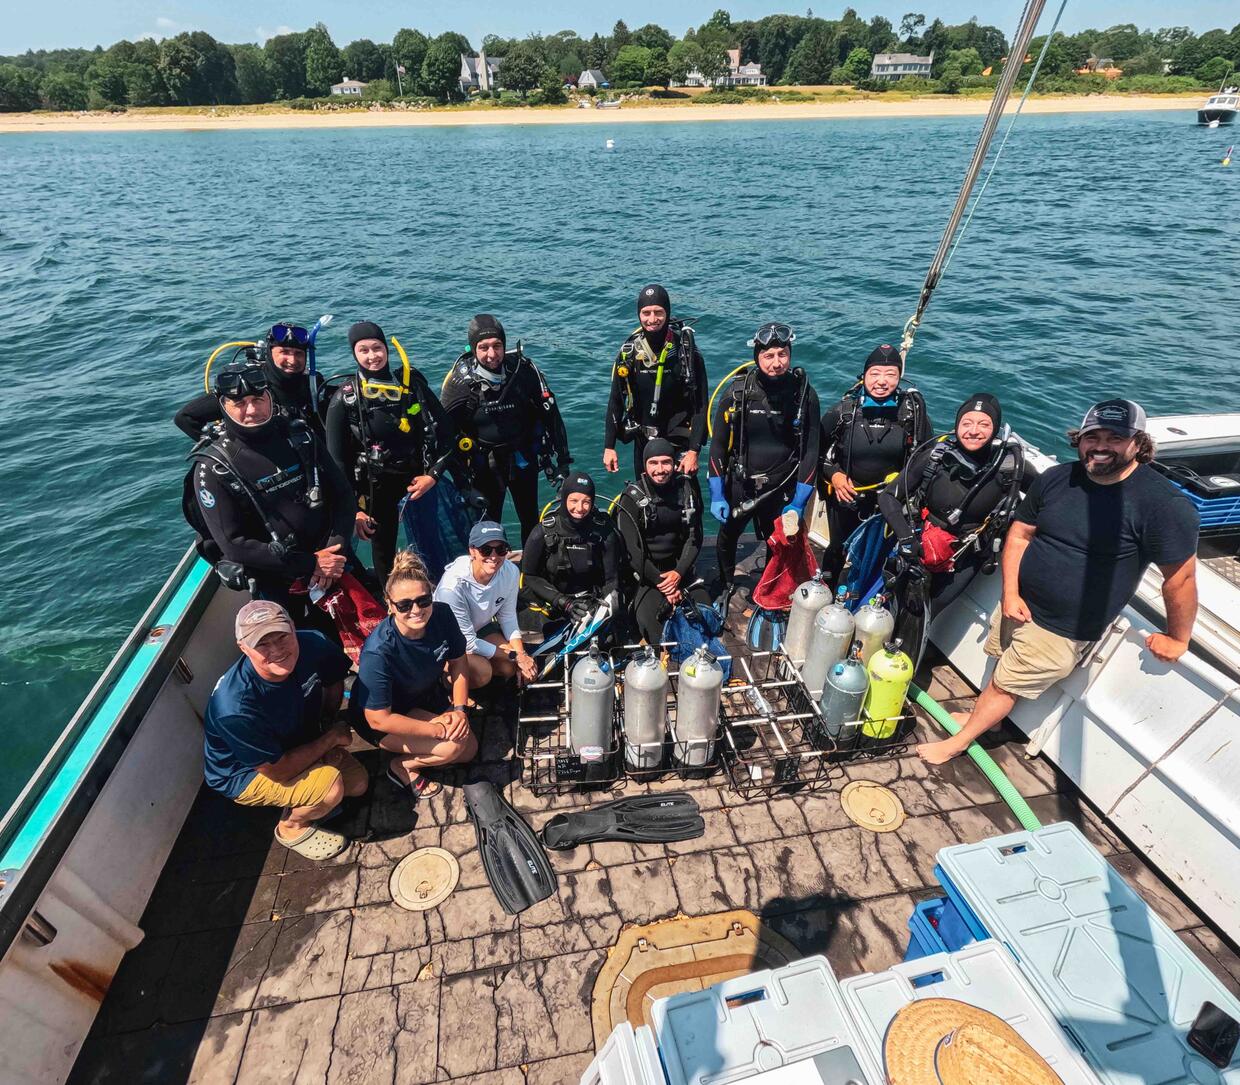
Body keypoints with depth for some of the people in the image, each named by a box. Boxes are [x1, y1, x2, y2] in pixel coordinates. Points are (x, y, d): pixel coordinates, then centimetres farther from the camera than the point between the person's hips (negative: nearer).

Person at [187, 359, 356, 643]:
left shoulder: (299, 435, -2)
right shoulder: (212, 468, -12)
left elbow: (342, 493, 0)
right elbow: (234, 545, -16)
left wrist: (337, 548, -15)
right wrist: (310, 564, -20)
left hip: (335, 565, 4)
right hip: (281, 587, -3)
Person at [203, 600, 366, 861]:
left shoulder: (313, 645, -25)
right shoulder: (235, 708, -40)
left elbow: (335, 682, 0)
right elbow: (278, 770, -27)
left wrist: (329, 725, -10)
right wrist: (332, 738, -19)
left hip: (298, 742, 6)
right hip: (244, 774, -6)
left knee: (358, 783, -1)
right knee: (331, 786, -26)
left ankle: (299, 801, 22)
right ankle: (292, 828, 5)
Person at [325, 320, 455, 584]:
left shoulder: (412, 382, -1)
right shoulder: (345, 398, -6)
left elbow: (444, 429, -1)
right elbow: (337, 458, -4)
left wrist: (433, 474, -11)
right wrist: (353, 508, -7)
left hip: (419, 477, 1)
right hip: (375, 487, -1)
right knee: (384, 551, 10)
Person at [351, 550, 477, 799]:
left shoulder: (442, 614, -24)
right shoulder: (378, 652, -38)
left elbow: (458, 662, -5)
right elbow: (378, 719, -30)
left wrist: (460, 709, -15)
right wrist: (438, 729, -25)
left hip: (426, 695, 6)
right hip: (384, 716, -6)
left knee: (469, 749, 5)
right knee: (451, 747, -23)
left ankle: (411, 753, 22)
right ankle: (402, 767, 4)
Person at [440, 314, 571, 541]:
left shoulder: (524, 369, -15)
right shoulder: (460, 380, -15)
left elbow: (551, 415, -7)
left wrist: (563, 460, -6)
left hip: (523, 460, 1)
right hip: (484, 465, -1)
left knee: (531, 520, 16)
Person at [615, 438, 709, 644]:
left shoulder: (686, 488, 0)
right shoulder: (633, 497, -12)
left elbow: (694, 537, 1)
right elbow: (632, 550, -14)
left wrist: (678, 573, -14)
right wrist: (661, 583, -18)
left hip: (679, 567, 4)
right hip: (645, 571, -4)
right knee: (648, 617, -26)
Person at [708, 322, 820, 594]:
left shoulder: (804, 393, -10)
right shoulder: (737, 391, -11)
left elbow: (811, 449, -6)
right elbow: (718, 444, -5)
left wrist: (798, 502, -8)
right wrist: (716, 496, -7)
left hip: (781, 489, -1)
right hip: (738, 484, 1)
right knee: (727, 536, 20)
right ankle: (725, 583, 50)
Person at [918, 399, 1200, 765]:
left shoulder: (1164, 504, -21)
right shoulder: (1056, 478, -5)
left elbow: (1181, 577, -13)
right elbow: (1020, 534, 1)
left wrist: (1177, 639, -4)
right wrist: (1011, 593, -6)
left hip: (1062, 630, -5)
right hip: (1019, 603, 5)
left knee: (1004, 683, 7)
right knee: (1002, 666, 22)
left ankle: (955, 744, 25)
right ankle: (985, 716, 47)